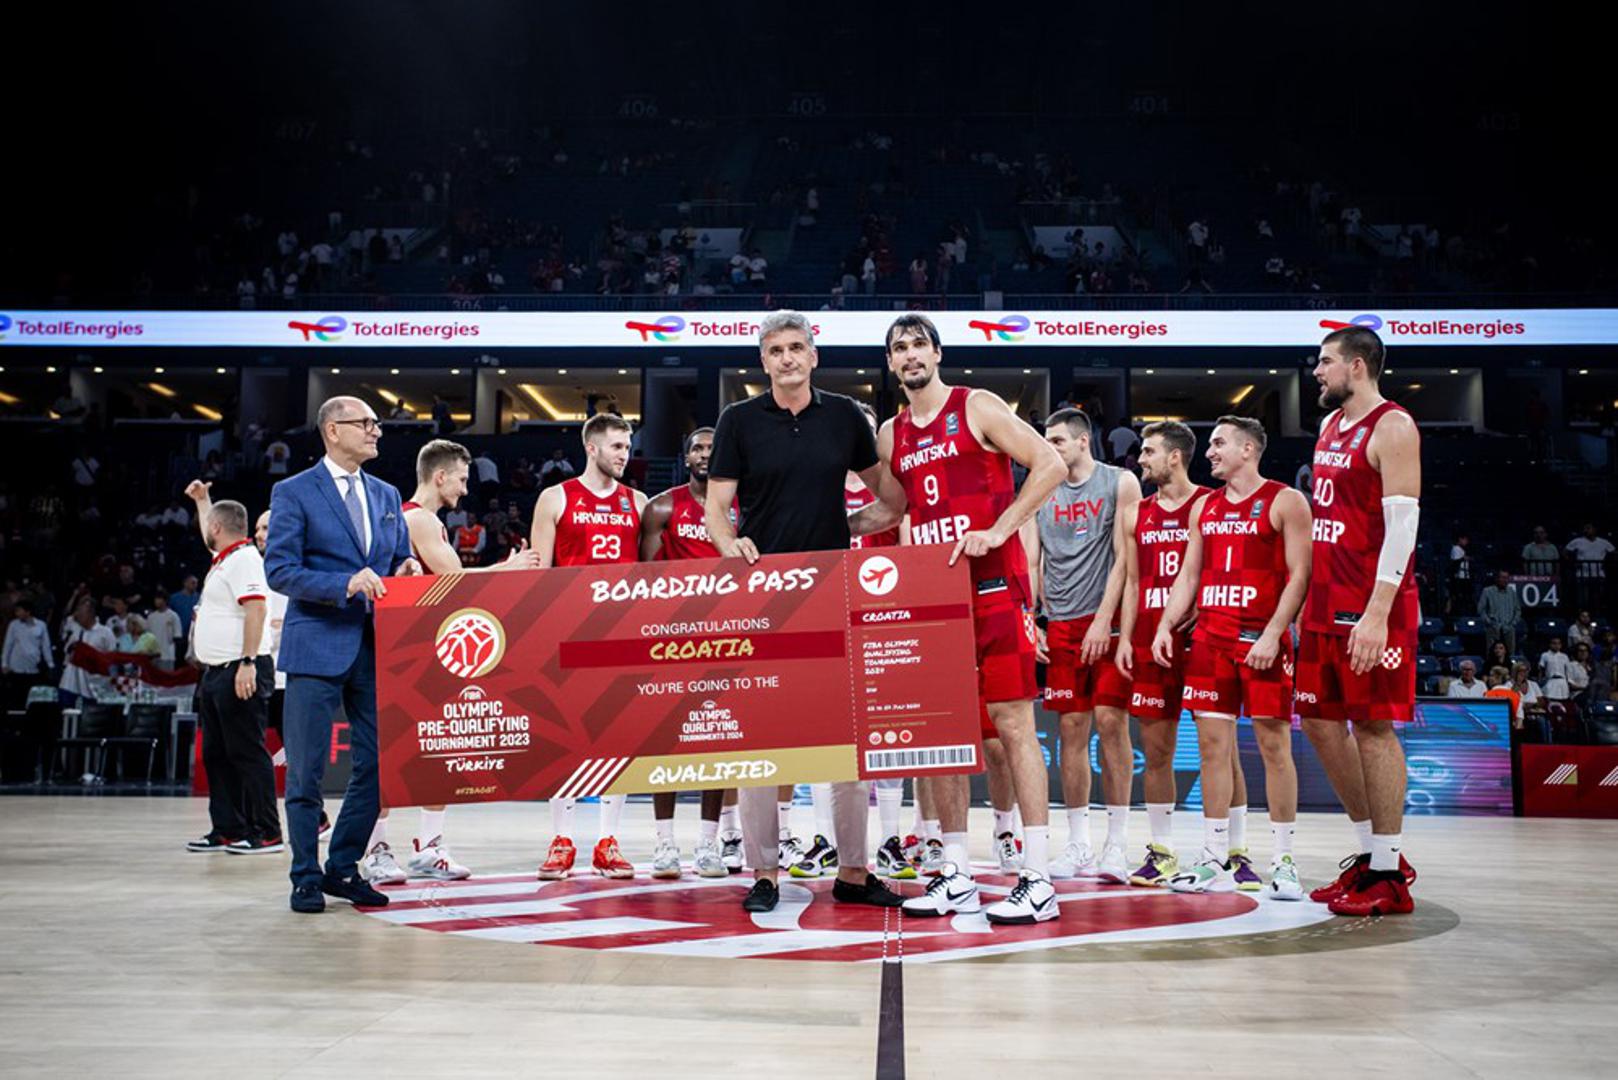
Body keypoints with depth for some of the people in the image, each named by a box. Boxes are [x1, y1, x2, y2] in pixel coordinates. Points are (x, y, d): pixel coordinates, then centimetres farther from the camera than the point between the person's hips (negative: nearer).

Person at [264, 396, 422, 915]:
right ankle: (306, 878, 12)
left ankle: (343, 868, 20)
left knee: (378, 765, 5)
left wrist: (405, 571, -2)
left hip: (375, 648, 6)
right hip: (316, 647, -5)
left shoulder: (387, 495, 16)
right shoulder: (293, 493, -2)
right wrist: (345, 585, -20)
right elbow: (279, 570, -9)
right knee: (306, 771, 1)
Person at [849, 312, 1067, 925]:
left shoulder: (978, 408, -3)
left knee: (1013, 723, -7)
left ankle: (1037, 881, -5)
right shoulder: (891, 436, 15)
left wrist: (997, 532, -18)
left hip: (992, 583, -6)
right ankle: (956, 878, 15)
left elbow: (1050, 465, -11)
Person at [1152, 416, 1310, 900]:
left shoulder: (1285, 501, -2)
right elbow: (1188, 574, 18)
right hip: (1210, 637, 6)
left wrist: (1272, 634, -17)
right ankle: (1214, 860, 11)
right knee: (1212, 744, 4)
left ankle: (1283, 861, 6)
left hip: (1262, 640, -5)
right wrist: (1166, 625, 4)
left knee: (1274, 745, -2)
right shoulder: (1204, 507, 16)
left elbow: (1299, 575, -8)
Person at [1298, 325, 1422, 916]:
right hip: (1327, 603, 9)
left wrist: (1377, 612, -24)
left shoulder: (1391, 428, -10)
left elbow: (1402, 524, -17)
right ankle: (1370, 851, 21)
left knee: (1374, 726, -5)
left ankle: (1388, 875, 3)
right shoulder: (1330, 427, 17)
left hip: (1373, 608, -9)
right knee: (1320, 722, 10)